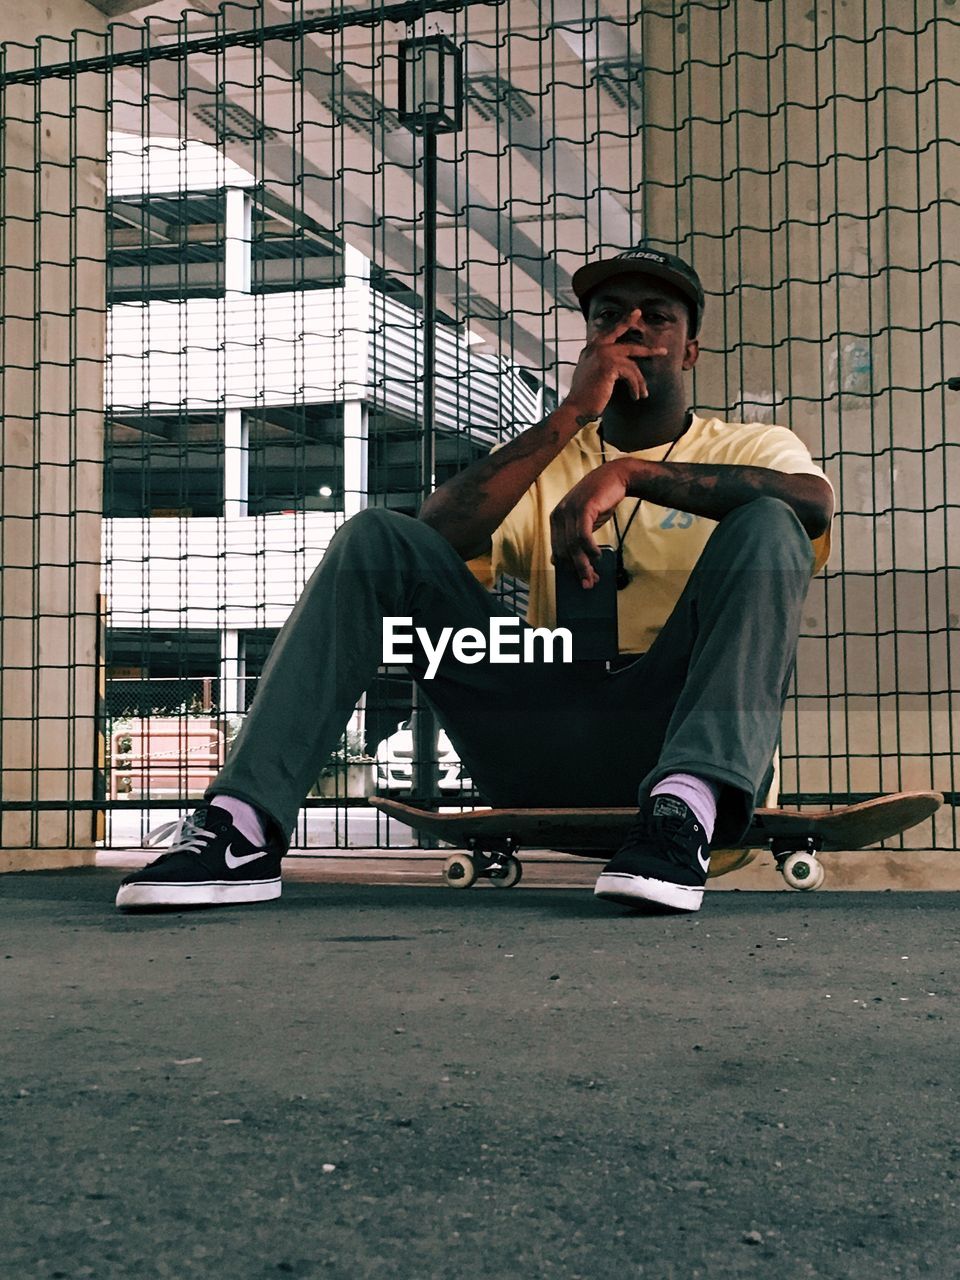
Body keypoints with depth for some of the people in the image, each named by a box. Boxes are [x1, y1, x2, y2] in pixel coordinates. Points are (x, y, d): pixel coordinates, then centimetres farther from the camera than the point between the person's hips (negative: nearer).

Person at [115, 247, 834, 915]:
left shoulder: (750, 449, 14)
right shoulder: (539, 460, 21)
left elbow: (818, 501, -13)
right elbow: (436, 540, -1)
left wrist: (629, 472, -19)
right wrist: (571, 416, -5)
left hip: (679, 724, -2)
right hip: (545, 739, 2)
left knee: (766, 526, -21)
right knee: (376, 539, -8)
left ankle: (686, 810, -42)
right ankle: (245, 828, -24)